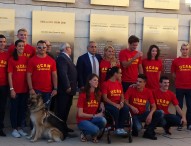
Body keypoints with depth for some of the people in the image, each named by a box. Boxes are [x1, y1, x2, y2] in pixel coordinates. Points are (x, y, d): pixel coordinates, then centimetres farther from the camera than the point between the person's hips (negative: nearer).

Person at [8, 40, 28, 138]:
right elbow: (9, 75, -6)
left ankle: (19, 128, 23)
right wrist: (11, 89, -12)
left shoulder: (26, 59, 6)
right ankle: (14, 129, 14)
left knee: (23, 109, 11)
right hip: (15, 89, -4)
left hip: (25, 89, 4)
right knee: (14, 109, 4)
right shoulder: (11, 59, -5)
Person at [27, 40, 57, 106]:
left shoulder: (51, 60, 6)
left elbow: (54, 75, 7)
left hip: (48, 90, 3)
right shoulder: (32, 60, -2)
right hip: (36, 90, -3)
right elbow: (29, 75, -3)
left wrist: (55, 89, 1)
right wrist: (31, 89, -10)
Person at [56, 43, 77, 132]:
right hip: (64, 89, -10)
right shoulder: (62, 58, -14)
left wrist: (70, 86, 14)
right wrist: (67, 86, -22)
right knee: (62, 109, -4)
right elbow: (63, 73, -22)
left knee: (66, 108, 15)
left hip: (68, 89, 10)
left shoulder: (66, 58, 19)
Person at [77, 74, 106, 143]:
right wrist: (94, 115, -16)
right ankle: (83, 133, 2)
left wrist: (102, 105, -4)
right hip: (83, 120, -5)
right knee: (95, 129, -33)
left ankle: (94, 135, 1)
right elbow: (80, 114, -15)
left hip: (93, 119, 5)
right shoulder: (83, 94, -13)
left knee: (103, 120, -29)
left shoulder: (98, 94, 2)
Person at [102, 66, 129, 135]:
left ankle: (121, 127, -17)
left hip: (118, 104, 5)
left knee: (126, 108, -26)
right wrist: (115, 104, -21)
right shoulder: (106, 84, -8)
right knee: (116, 110, -35)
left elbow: (122, 96, 13)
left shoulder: (119, 84, 12)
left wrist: (121, 103, -10)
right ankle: (117, 128, -17)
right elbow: (105, 98, -12)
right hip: (109, 104, -5)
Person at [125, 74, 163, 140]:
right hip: (133, 114, -4)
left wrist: (150, 114, -20)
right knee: (138, 127, -35)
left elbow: (153, 106, -1)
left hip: (143, 114, 4)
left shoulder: (148, 92, -1)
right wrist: (131, 107, -29)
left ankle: (148, 132, -8)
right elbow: (125, 102, -10)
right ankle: (134, 130, 6)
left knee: (160, 113, -17)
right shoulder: (131, 90, -9)